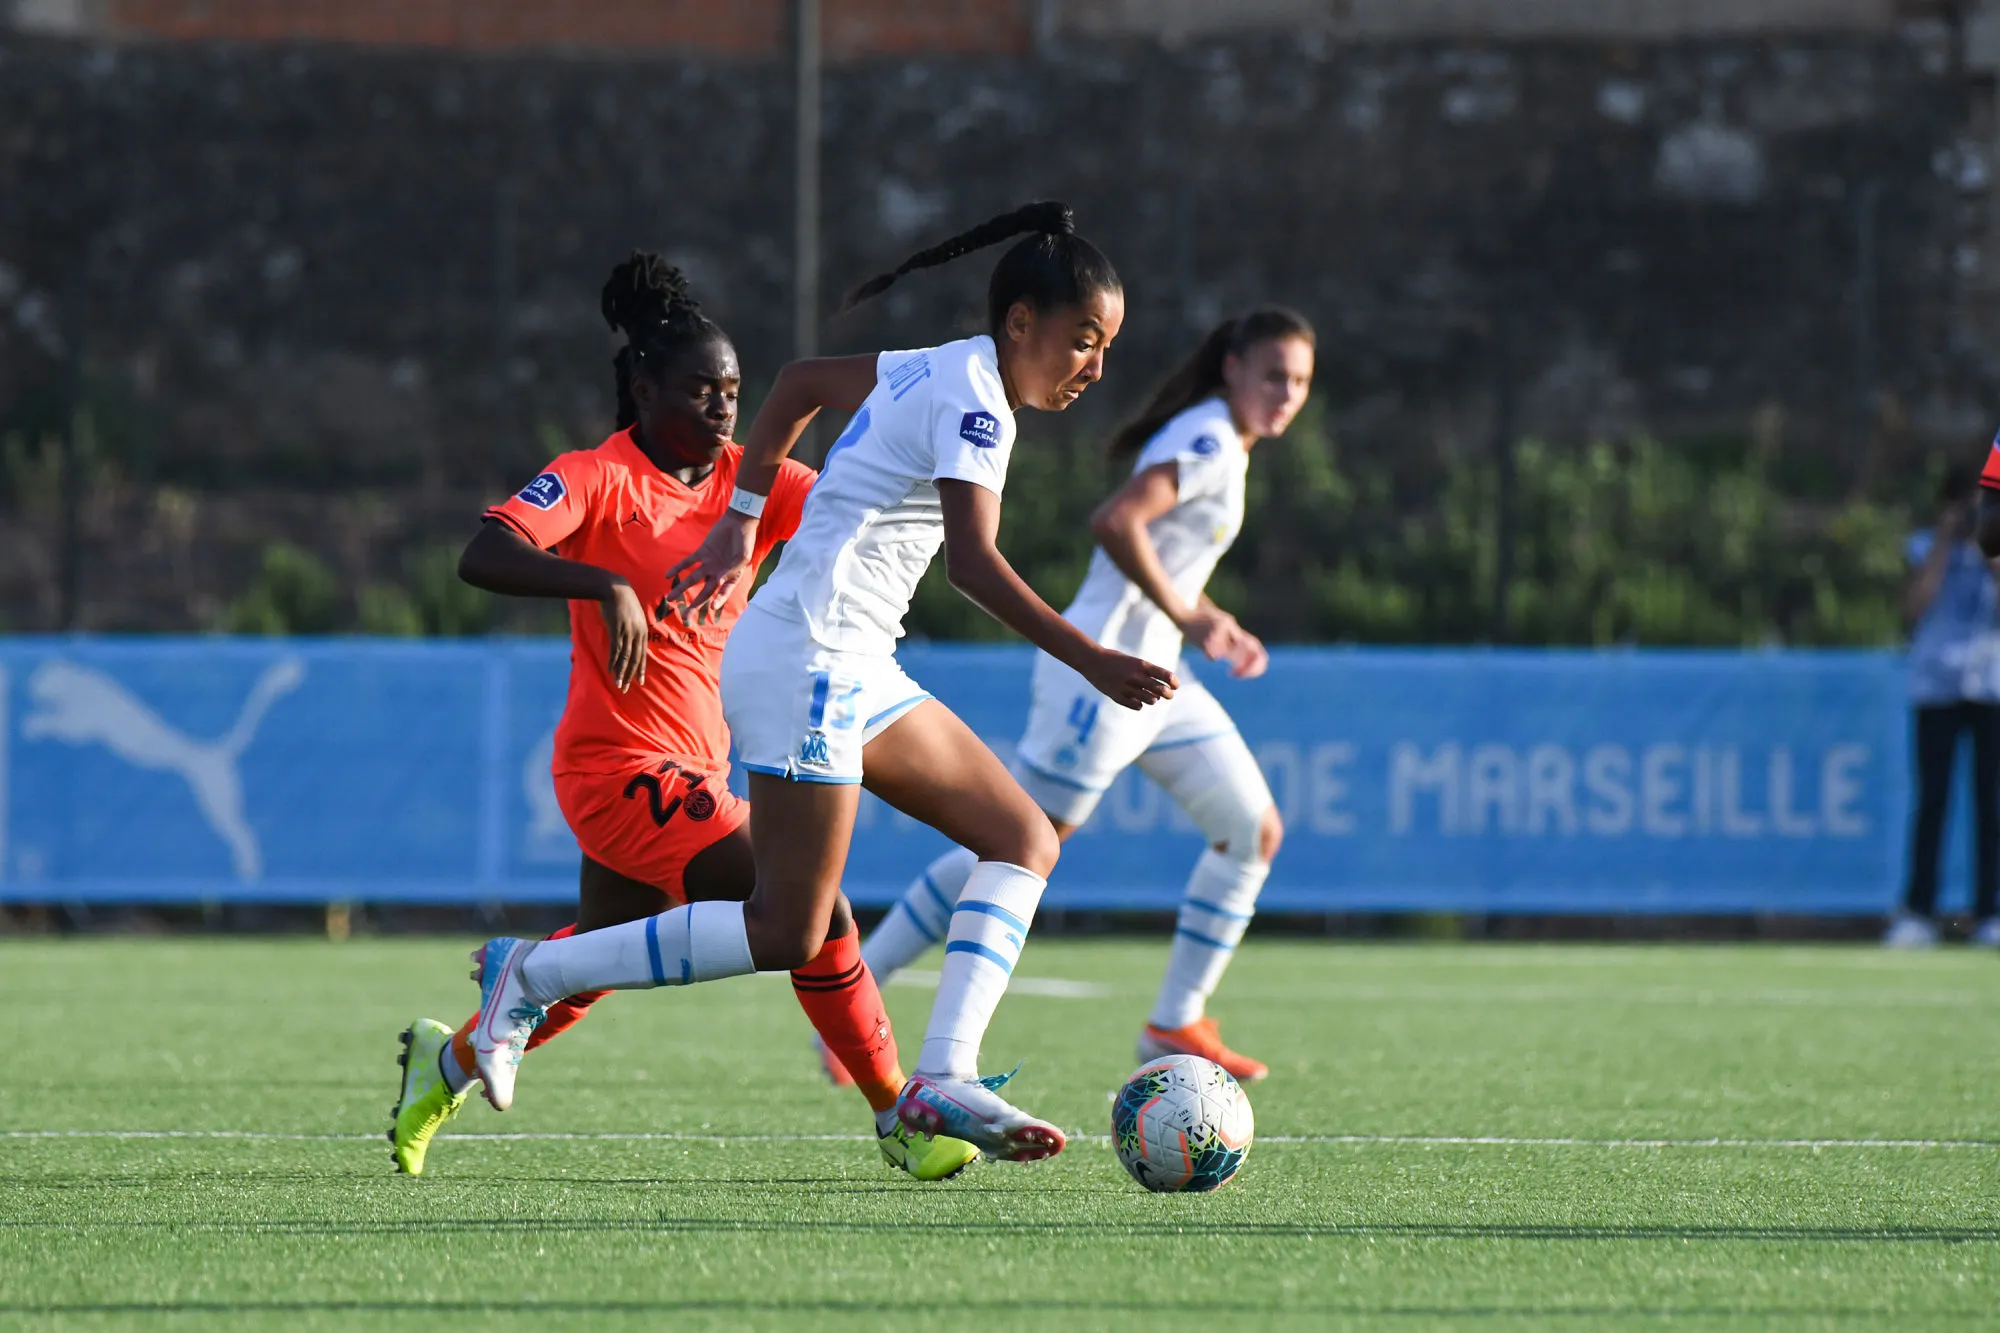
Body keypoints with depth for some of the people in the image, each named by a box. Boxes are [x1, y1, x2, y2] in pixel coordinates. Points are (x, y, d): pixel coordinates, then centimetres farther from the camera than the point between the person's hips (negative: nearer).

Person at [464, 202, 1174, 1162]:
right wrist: (1092, 662, -31)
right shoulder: (970, 397, -15)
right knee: (787, 932, -8)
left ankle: (943, 1080, -7)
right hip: (807, 659, -10)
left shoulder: (936, 371, 14)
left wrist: (740, 524, 31)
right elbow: (972, 560, -27)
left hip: (857, 673, 10)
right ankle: (533, 973, 3)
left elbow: (801, 383, 28)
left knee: (1024, 840, 3)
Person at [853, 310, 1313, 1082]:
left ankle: (1175, 1025, 12)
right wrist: (1185, 617, -24)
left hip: (1151, 677, 10)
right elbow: (1115, 522, -29)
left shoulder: (1224, 448, 16)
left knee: (1254, 831, 8)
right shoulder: (1209, 441, -15)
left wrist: (1216, 628, 16)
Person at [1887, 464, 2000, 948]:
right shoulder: (1927, 547, 5)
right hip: (1936, 685, -1)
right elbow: (1915, 607, -10)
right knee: (1932, 801, -5)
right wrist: (1945, 541, -9)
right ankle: (1918, 913, -4)